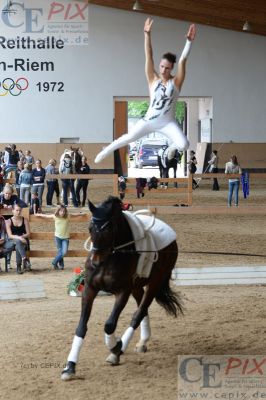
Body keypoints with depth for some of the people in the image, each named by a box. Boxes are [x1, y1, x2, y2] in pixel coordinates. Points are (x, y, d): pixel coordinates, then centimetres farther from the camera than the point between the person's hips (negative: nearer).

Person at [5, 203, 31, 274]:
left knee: (18, 247, -35)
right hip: (12, 241, -1)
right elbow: (10, 235, -8)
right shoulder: (8, 221, 1)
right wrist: (18, 237, -25)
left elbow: (28, 234, 4)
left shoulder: (25, 220, 5)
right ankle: (25, 260, -49)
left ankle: (19, 266, -34)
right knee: (18, 242, -37)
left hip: (23, 240, 1)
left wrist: (21, 237, -16)